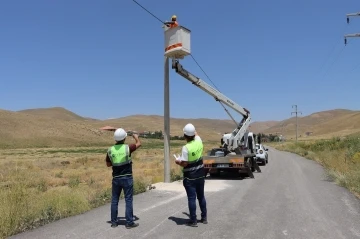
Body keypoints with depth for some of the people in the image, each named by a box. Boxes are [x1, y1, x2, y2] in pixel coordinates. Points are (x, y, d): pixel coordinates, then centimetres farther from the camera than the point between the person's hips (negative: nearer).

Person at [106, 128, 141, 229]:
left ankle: (114, 222, 19)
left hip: (116, 178, 3)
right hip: (127, 178, -3)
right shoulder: (127, 148, -11)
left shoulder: (110, 150, -2)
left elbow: (108, 164, 10)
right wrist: (136, 137, 27)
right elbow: (139, 144, 9)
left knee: (114, 200, 12)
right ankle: (129, 222, 7)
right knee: (128, 200, 3)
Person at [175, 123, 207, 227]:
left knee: (191, 198, 3)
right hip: (200, 175, 6)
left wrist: (177, 161, -2)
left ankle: (193, 220, 9)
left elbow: (184, 164, -21)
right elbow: (196, 134, 21)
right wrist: (192, 128, 31)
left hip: (190, 177, -6)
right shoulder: (199, 142, -4)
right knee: (201, 196, 18)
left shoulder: (185, 148, -21)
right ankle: (204, 217, 28)